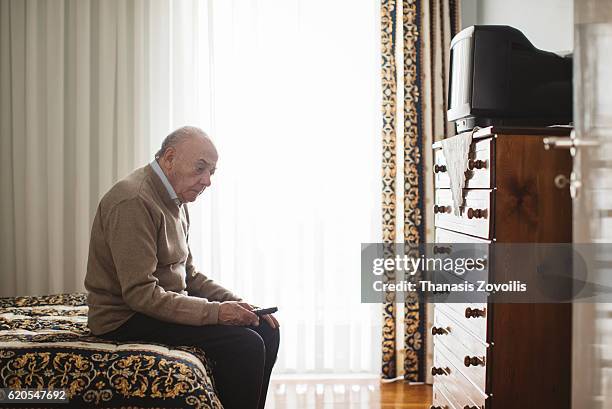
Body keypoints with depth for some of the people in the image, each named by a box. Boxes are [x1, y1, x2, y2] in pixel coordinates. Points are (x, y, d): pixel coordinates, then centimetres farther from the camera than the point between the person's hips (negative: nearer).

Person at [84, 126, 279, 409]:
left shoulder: (175, 201, 13)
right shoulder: (133, 202, -20)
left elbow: (189, 275, 17)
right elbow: (141, 293, -25)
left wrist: (235, 302, 2)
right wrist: (215, 312, -24)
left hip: (168, 305, 10)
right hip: (127, 320, -10)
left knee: (266, 331, 2)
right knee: (245, 344, -23)